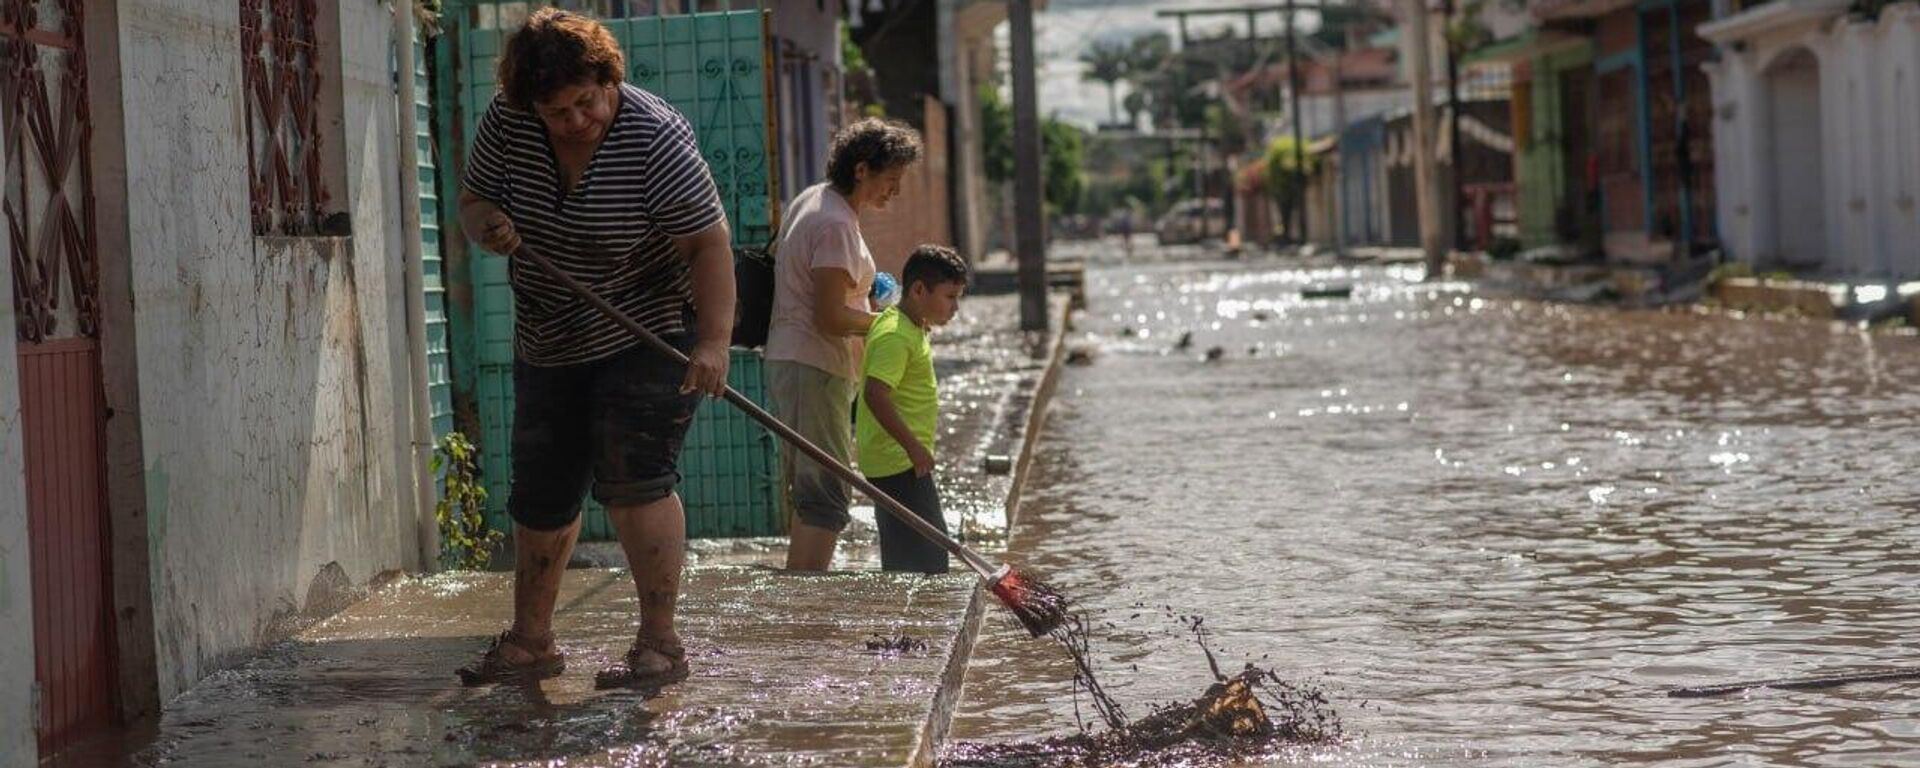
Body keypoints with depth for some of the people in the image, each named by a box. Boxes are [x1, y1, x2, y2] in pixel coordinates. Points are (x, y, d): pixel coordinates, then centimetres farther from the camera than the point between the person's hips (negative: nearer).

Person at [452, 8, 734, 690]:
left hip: (647, 339, -6)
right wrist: (489, 225, -18)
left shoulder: (654, 136, -22)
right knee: (540, 493, 11)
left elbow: (710, 243, -23)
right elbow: (473, 200, 7)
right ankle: (531, 642, 25)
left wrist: (713, 341, -33)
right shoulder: (507, 125, -7)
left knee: (633, 482, -16)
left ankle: (660, 645, -10)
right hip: (550, 346, 6)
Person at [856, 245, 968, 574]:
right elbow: (875, 393, -28)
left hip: (902, 461, 11)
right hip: (898, 462, -11)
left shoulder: (911, 328, 16)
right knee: (924, 558, -11)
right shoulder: (895, 335, -18)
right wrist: (913, 445, -27)